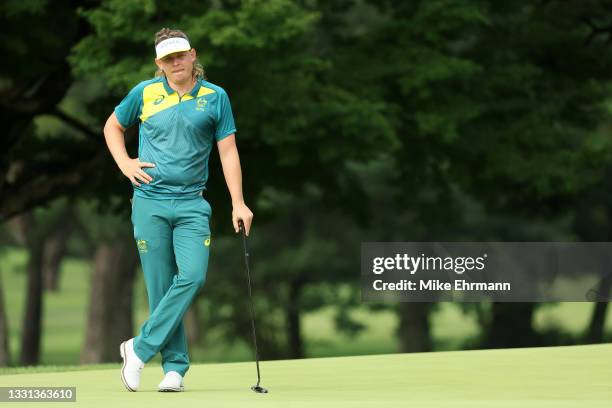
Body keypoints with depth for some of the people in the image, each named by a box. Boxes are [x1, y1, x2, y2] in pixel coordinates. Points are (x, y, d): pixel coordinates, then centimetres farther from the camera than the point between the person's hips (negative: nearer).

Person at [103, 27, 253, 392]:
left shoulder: (215, 97, 3)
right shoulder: (145, 93, 4)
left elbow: (228, 151, 4)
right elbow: (112, 126, 20)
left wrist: (238, 203, -4)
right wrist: (125, 164, 5)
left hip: (192, 204, 0)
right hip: (150, 202, 0)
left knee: (192, 276, -17)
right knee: (162, 286, -2)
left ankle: (141, 349, -8)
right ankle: (175, 366, 5)